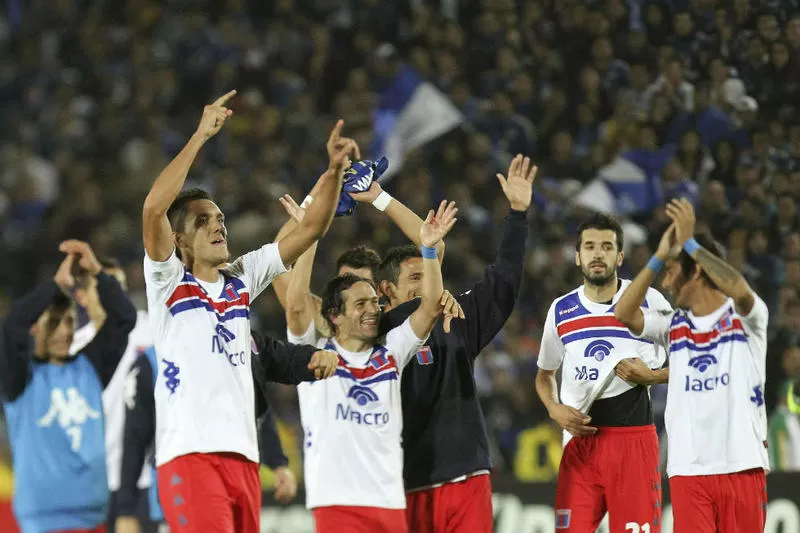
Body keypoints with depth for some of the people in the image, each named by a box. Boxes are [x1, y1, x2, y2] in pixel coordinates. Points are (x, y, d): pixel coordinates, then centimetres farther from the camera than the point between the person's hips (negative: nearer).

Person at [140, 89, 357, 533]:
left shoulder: (242, 279, 17)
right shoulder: (168, 281, 2)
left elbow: (312, 229, 14)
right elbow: (153, 209, -15)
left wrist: (334, 171, -1)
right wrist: (200, 137, -14)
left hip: (242, 454, 7)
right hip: (190, 453, -7)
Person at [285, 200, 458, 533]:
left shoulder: (390, 353, 14)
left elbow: (431, 306, 8)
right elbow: (296, 301, -11)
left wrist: (429, 248, -3)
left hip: (391, 502, 5)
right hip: (336, 503, -4)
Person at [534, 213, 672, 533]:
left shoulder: (649, 302, 0)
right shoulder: (561, 311, 10)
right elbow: (544, 374, 23)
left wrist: (651, 376, -11)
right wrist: (554, 410, 4)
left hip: (633, 438, -3)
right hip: (579, 439, 3)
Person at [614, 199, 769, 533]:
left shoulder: (745, 316, 1)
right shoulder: (674, 326, 13)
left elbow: (739, 289, -22)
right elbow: (624, 314, 0)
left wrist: (689, 242, -16)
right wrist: (659, 257, -5)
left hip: (742, 465, -3)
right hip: (688, 469, 3)